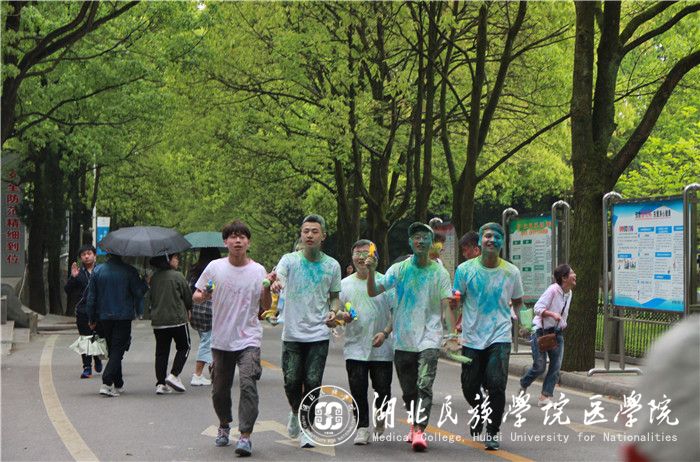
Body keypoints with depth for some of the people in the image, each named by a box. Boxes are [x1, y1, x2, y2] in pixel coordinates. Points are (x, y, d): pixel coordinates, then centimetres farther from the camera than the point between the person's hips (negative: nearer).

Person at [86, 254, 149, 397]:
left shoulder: (97, 271, -1)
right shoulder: (129, 271, -10)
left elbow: (91, 297, 2)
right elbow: (139, 292, -7)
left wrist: (91, 319, 10)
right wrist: (145, 284, 16)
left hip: (104, 317, 3)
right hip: (124, 316, -3)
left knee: (113, 350, 16)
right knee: (117, 350, -1)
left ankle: (118, 385, 23)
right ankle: (106, 383, -17)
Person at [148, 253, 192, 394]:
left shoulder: (154, 278, 4)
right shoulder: (177, 276, -12)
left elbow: (150, 297, 12)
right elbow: (188, 295, -5)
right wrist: (188, 310, 14)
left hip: (157, 320, 5)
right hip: (177, 319, -5)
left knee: (161, 351, 9)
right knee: (183, 347, 11)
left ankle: (160, 383, 7)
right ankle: (173, 375, -4)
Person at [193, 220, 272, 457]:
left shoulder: (258, 270, 0)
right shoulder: (215, 268, 1)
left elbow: (266, 308, 5)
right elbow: (196, 297, 8)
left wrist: (267, 288, -13)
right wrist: (202, 295, -15)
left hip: (249, 339, -2)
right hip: (221, 339, 2)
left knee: (248, 384, -19)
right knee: (219, 390, 13)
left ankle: (245, 435, -16)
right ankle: (224, 426, 38)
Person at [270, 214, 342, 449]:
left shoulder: (332, 265, 4)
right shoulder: (290, 260, -2)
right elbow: (278, 278, -20)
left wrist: (333, 312, -5)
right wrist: (275, 283, -44)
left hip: (319, 334, 0)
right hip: (292, 333, 0)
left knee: (312, 382, -5)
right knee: (291, 381, 1)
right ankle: (296, 412, 32)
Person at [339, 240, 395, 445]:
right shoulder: (345, 284, 8)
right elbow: (335, 310, 12)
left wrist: (385, 332, -12)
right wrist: (342, 316, -11)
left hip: (381, 349, -1)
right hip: (355, 348, 1)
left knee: (382, 388, 3)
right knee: (358, 389, -2)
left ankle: (381, 414, 32)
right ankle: (362, 428, 8)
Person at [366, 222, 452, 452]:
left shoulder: (440, 272, 3)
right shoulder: (399, 269, 5)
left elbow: (446, 304, 0)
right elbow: (373, 292, -1)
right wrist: (371, 271, -18)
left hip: (429, 337, -2)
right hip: (403, 338, 2)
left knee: (425, 385, -17)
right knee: (408, 389, 10)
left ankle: (419, 430, -23)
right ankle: (415, 424, 31)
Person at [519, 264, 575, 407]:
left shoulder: (569, 293, 9)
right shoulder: (553, 290, -17)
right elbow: (538, 308, -23)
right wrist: (552, 314, -34)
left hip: (557, 333, 7)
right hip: (541, 331, -7)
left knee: (556, 366, -3)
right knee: (539, 366, -4)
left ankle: (545, 397, 0)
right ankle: (523, 386, 23)